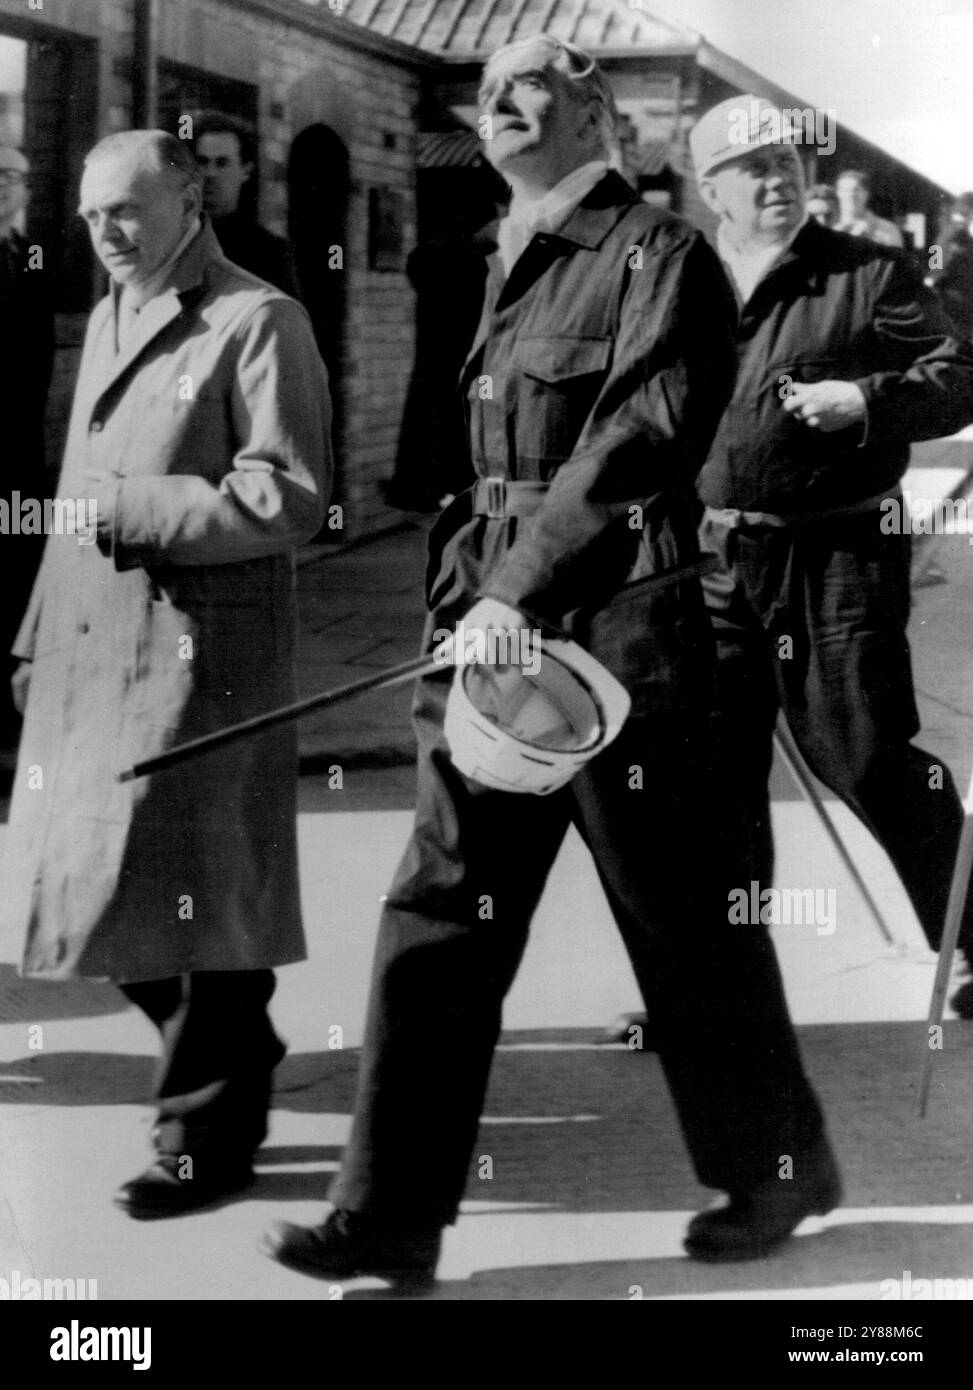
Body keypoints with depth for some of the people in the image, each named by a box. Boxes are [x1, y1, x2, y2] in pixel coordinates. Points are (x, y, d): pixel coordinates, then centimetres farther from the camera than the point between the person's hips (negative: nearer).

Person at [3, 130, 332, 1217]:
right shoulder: (107, 320, 18)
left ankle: (208, 1134, 12)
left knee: (189, 891, -3)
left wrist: (134, 510, -17)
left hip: (200, 647, -8)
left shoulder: (256, 321, -7)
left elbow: (289, 499, -14)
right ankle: (233, 1055, 33)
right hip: (93, 650, 8)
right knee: (89, 877, 13)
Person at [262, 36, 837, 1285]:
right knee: (438, 913, 3)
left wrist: (524, 590, -22)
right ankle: (390, 1217, 8)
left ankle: (773, 1175, 25)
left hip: (615, 627, -7)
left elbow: (640, 440, -18)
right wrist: (468, 594, 12)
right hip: (500, 620, 7)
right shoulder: (509, 266, 18)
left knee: (683, 920, 5)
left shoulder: (658, 254, -6)